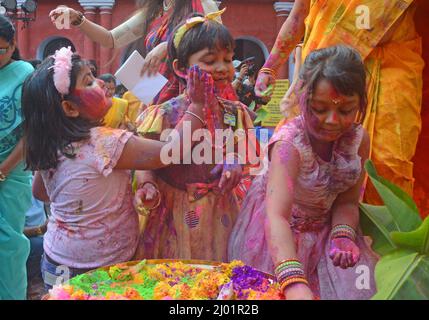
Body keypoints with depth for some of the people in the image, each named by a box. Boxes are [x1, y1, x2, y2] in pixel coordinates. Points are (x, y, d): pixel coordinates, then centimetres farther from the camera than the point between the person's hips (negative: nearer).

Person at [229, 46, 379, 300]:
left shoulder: (359, 139, -14)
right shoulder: (289, 143, -32)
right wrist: (294, 282, -57)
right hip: (280, 238, -4)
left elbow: (347, 201, -4)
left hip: (323, 230, 5)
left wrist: (342, 237, -25)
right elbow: (277, 216, -44)